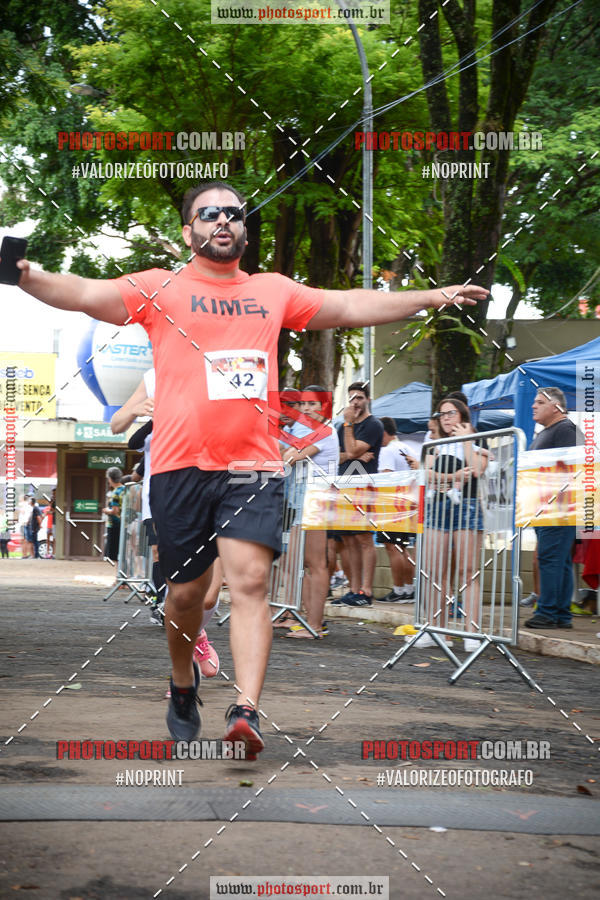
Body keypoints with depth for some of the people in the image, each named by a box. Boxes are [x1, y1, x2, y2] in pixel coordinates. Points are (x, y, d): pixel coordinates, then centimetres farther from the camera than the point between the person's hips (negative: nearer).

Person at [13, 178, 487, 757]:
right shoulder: (161, 290, 6)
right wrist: (28, 278, -24)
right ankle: (183, 686, 35)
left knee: (250, 581, -14)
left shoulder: (273, 291, 17)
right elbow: (89, 295, -6)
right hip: (180, 466, -1)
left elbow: (351, 307, 20)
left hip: (253, 465, 1)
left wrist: (431, 297, 16)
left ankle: (246, 711, -19)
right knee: (186, 591, 8)